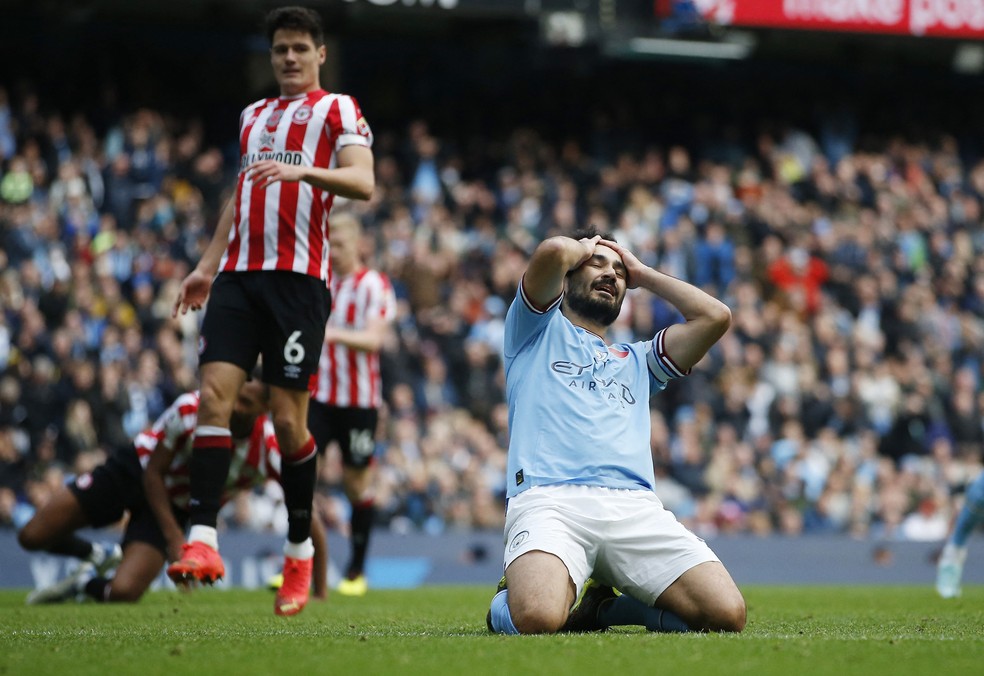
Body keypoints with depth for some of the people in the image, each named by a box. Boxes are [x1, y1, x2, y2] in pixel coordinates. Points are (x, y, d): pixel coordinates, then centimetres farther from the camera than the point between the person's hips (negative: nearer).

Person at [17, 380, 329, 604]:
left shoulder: (271, 451, -28)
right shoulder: (190, 409, -29)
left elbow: (311, 525, -20)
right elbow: (153, 473, -16)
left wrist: (321, 595, -20)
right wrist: (175, 538, -24)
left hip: (176, 503, 0)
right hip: (136, 468, 0)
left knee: (124, 592, -24)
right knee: (32, 536, -6)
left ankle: (86, 584, 13)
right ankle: (98, 556, 26)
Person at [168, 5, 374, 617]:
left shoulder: (338, 109, 5)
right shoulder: (253, 115, 25)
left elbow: (363, 182, -10)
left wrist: (300, 171, -26)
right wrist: (208, 265, 23)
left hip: (298, 275, -5)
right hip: (239, 272, 5)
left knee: (288, 417, -5)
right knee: (214, 394, -12)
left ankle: (300, 552, 8)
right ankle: (203, 540, -18)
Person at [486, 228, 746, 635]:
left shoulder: (635, 360, 37)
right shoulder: (539, 329, 25)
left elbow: (715, 317, 25)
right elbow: (552, 252, 5)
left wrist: (642, 275, 35)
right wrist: (585, 248, 28)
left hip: (636, 506, 4)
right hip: (549, 498, -4)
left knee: (727, 614, -20)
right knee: (537, 619, -35)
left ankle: (601, 605, 7)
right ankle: (507, 601, 6)